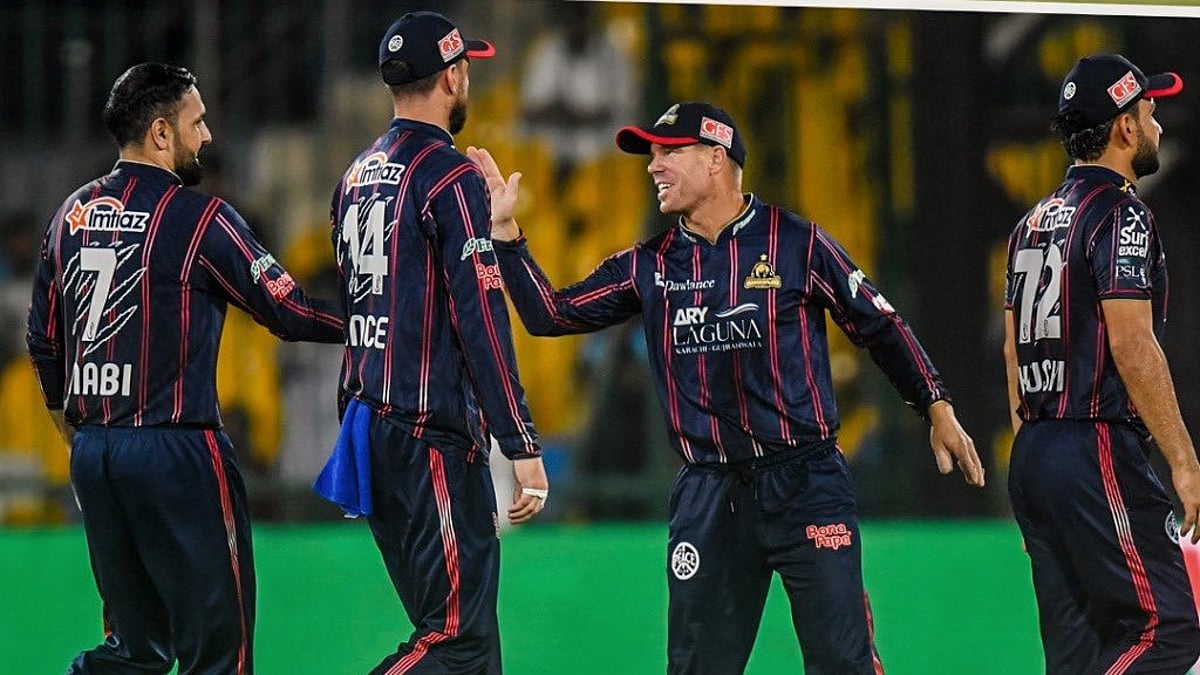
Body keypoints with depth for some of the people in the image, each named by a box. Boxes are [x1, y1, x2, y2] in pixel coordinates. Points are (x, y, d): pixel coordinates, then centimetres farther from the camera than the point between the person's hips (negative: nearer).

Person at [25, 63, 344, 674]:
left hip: (92, 454, 7)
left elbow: (43, 341, 17)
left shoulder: (72, 214, 10)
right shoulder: (198, 218, -9)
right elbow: (290, 313, -6)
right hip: (175, 451, -7)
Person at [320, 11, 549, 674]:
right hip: (433, 433, -9)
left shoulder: (357, 176, 15)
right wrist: (524, 447, -16)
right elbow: (481, 320, -16)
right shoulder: (450, 177, -11)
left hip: (368, 422, 9)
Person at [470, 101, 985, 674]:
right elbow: (552, 313, 9)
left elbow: (879, 325, 6)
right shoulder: (649, 265, 11)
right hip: (708, 493, 4)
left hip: (805, 482, -4)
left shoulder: (795, 243, 0)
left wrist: (937, 410, 4)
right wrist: (504, 232, 1)